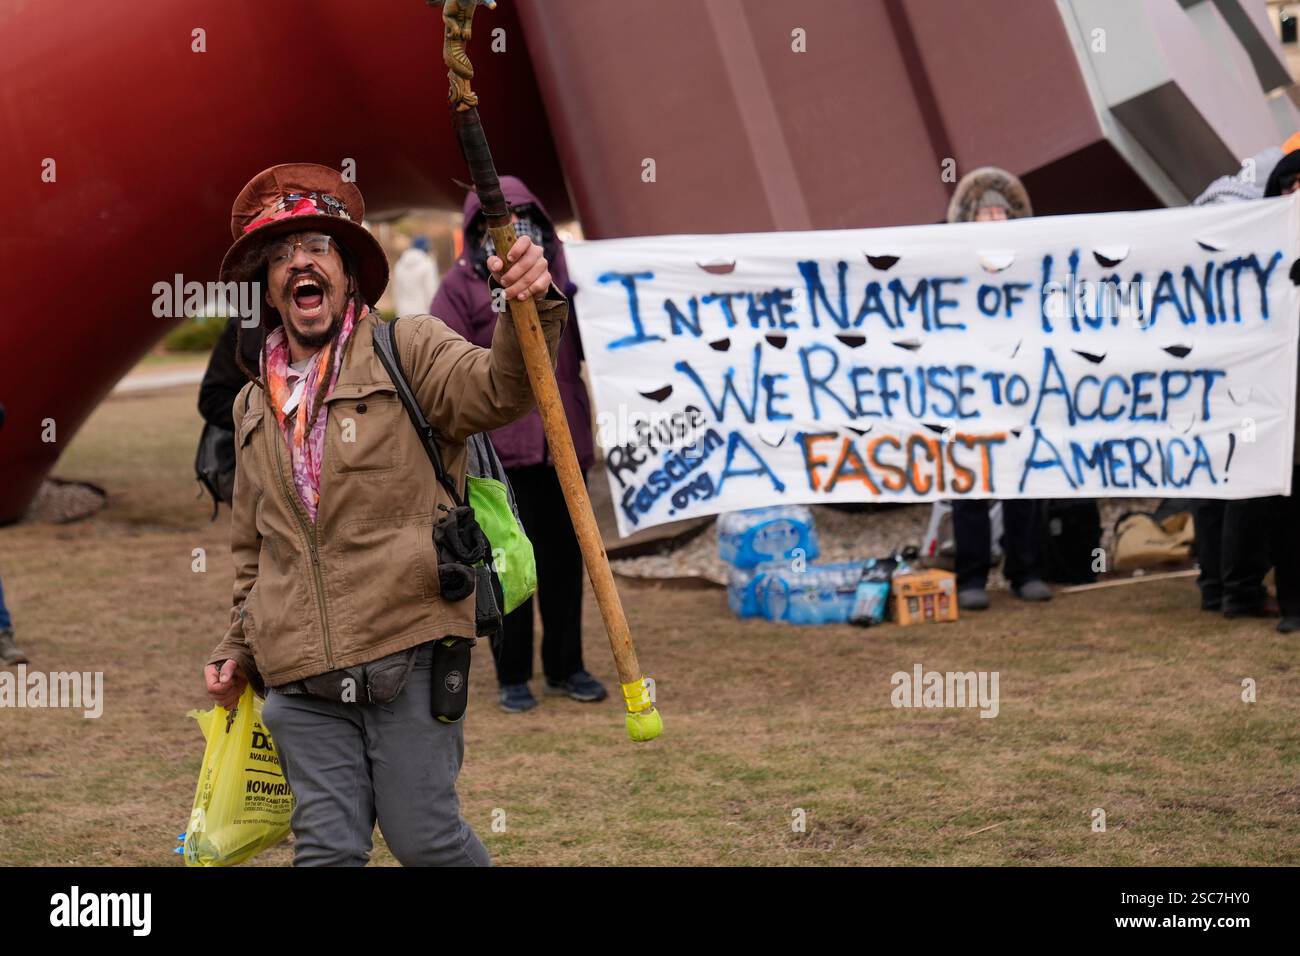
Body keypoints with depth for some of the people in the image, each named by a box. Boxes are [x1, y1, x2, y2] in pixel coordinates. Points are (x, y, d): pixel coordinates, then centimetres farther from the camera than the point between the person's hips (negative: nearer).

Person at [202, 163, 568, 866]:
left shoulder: (410, 352, 5)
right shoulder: (253, 408, 20)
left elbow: (497, 390, -15)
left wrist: (531, 306, -32)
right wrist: (238, 649, 23)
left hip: (408, 655, -4)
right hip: (301, 683, 4)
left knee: (422, 836, -6)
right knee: (327, 847, -1)